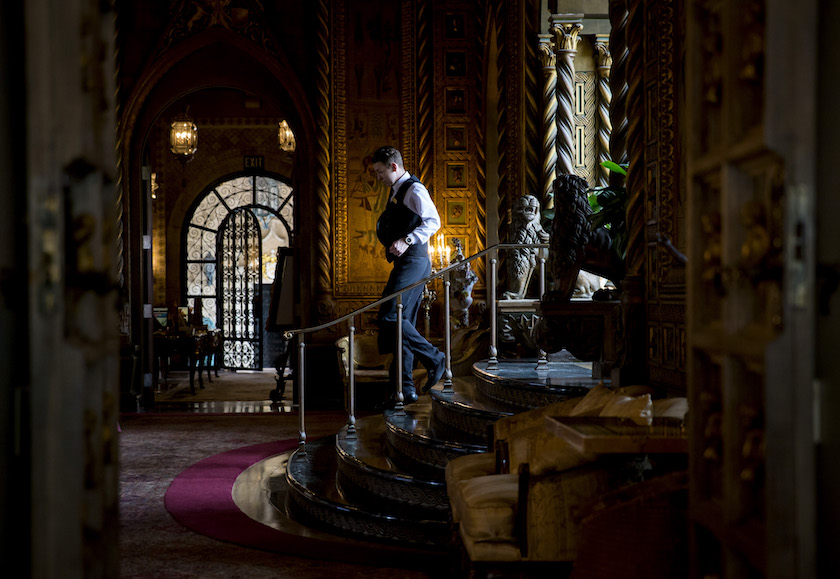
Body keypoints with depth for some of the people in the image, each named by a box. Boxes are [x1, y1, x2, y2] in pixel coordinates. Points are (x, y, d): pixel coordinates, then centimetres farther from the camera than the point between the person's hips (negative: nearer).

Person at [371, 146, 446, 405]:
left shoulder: (414, 190, -9)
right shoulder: (396, 192, 21)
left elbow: (433, 221, -20)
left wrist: (406, 240, -27)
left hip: (414, 261, -10)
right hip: (404, 263, 10)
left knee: (390, 317, -17)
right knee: (401, 322, 7)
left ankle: (434, 358, -6)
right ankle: (405, 389, 8)